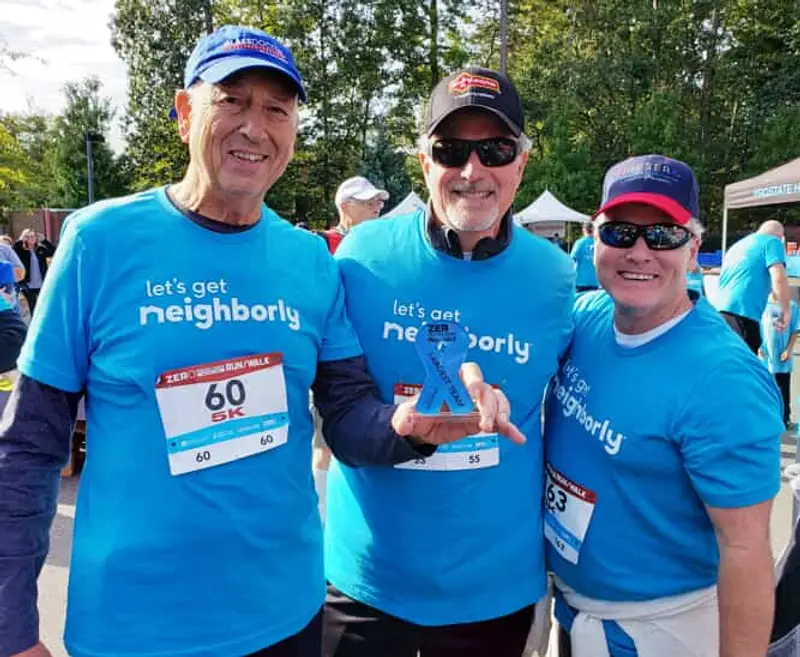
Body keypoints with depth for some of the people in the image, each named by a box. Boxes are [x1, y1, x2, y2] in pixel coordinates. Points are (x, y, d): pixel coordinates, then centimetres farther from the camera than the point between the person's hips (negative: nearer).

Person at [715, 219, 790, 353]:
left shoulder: (737, 245, 29)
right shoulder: (772, 241, 5)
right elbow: (778, 279, -9)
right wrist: (785, 311, 1)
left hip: (720, 311, 8)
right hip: (743, 314, -8)